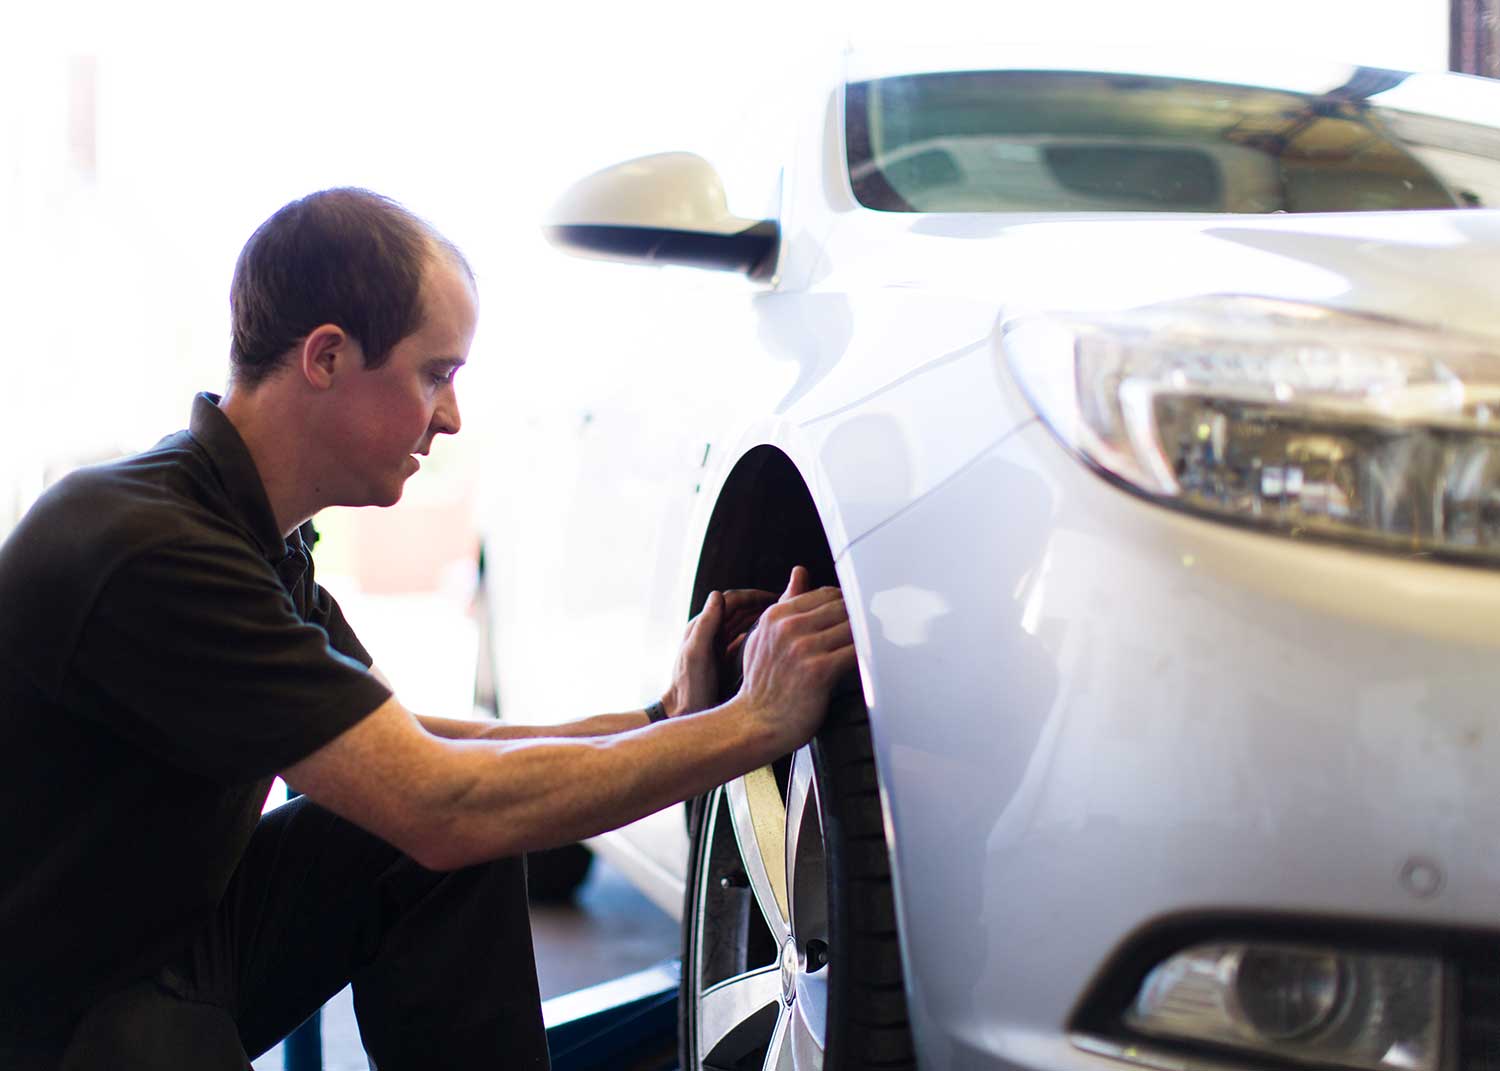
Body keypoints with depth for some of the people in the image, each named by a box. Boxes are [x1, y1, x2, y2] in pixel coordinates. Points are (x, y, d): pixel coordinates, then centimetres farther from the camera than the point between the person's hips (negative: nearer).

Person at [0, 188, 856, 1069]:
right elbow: (440, 808, -27)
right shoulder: (151, 553, -25)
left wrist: (662, 722, 1)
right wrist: (753, 724, -21)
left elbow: (397, 746, 10)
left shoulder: (254, 535, 4)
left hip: (168, 926, 9)